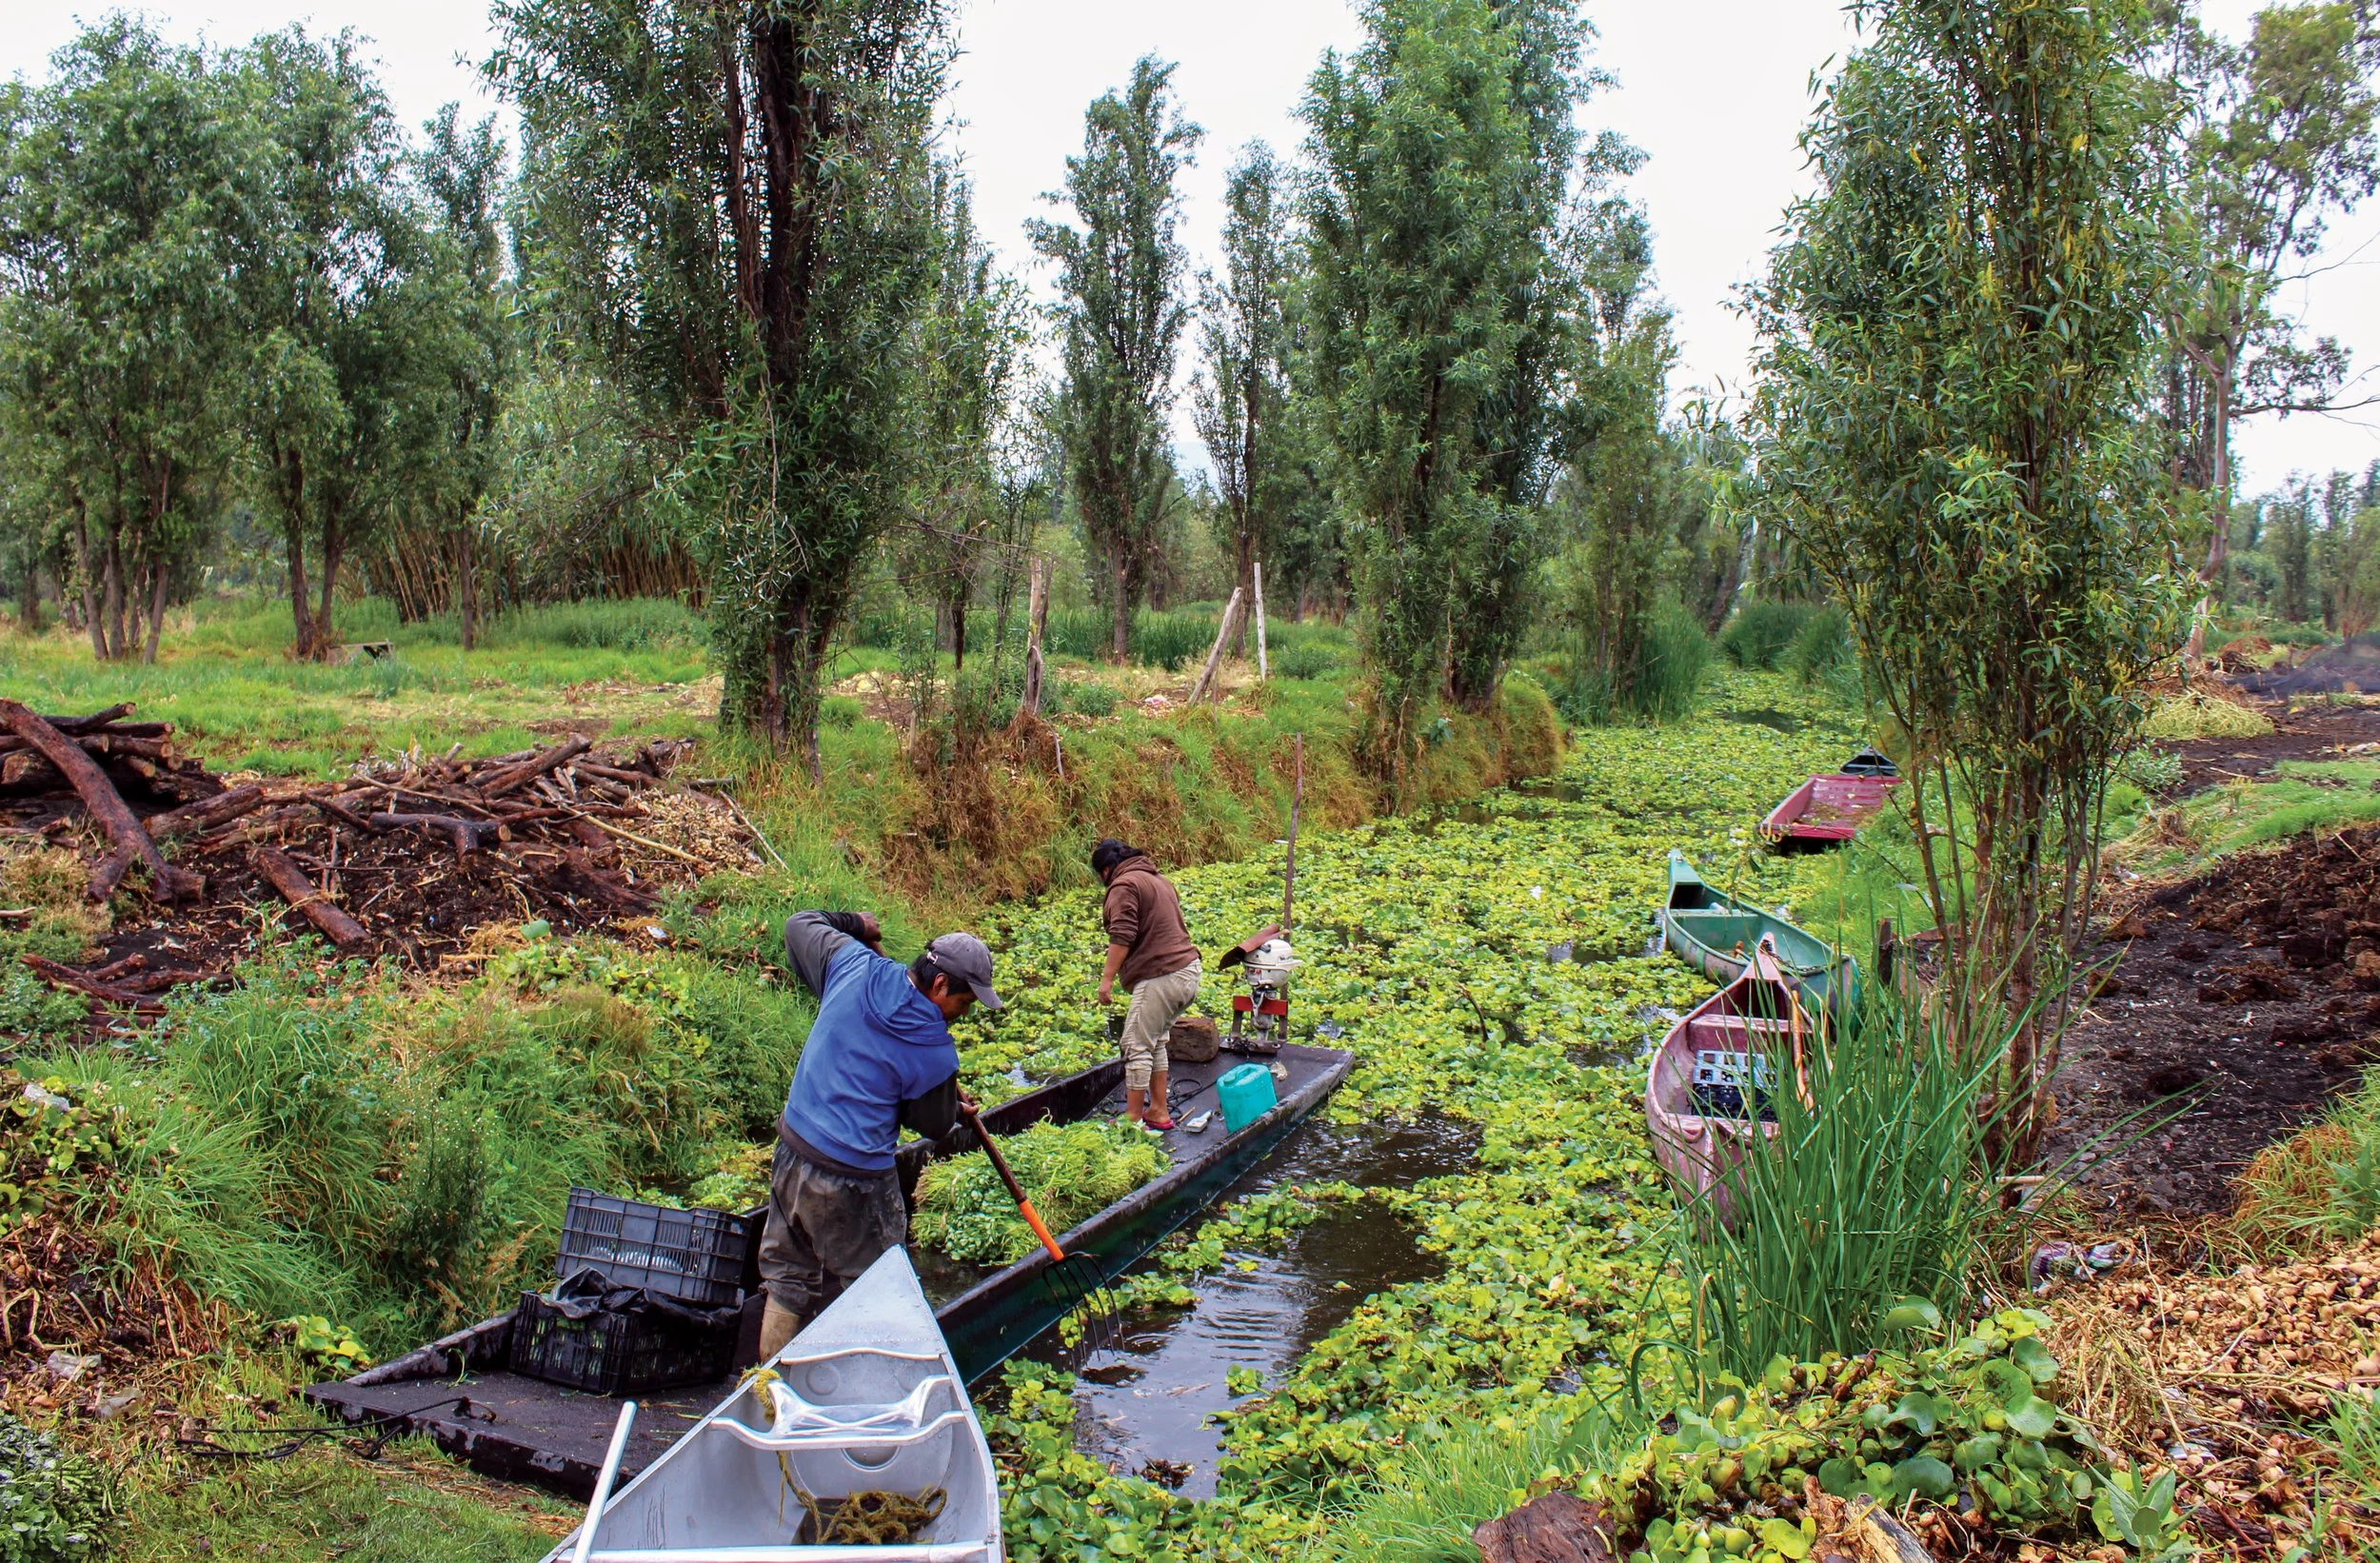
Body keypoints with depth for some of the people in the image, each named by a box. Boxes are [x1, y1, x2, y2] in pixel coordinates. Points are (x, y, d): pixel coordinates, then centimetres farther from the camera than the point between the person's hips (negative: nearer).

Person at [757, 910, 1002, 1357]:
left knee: (788, 1279, 21)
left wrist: (854, 925, 27)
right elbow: (935, 1126, 0)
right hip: (852, 1186, -7)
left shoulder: (854, 963, -5)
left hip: (789, 1157, 7)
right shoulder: (936, 1052, -16)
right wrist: (954, 1106, 21)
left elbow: (800, 924, 13)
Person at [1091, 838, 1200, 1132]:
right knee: (1155, 1042, 18)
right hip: (1188, 970, 10)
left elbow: (1122, 937, -17)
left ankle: (1133, 1119, -1)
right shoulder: (1160, 879, 22)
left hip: (1160, 975, -10)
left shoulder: (1124, 885, -7)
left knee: (1138, 1046, -4)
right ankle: (1158, 1111, 22)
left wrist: (1107, 978, -16)